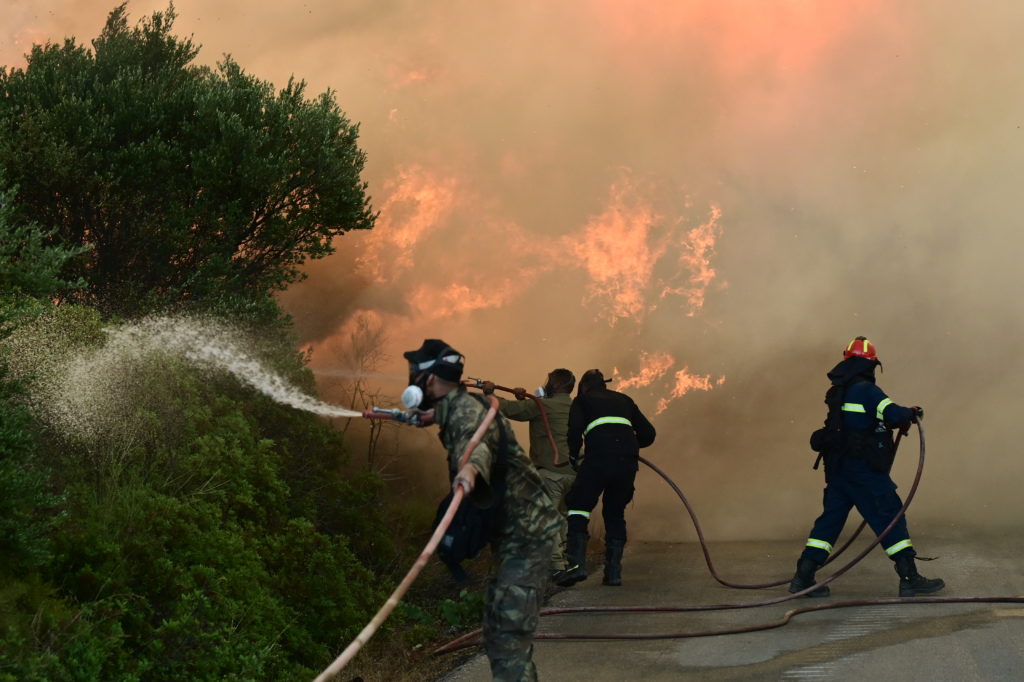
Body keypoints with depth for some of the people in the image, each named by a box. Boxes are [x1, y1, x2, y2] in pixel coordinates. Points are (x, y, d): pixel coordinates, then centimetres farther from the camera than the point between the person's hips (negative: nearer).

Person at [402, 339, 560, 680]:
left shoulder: (465, 408, -17)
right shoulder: (455, 409, 14)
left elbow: (478, 437, -42)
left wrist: (471, 466, -66)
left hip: (526, 531, -11)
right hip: (515, 531, 11)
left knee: (508, 633, -18)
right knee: (501, 629, 20)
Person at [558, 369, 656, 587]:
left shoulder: (582, 400, 18)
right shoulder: (624, 400, 29)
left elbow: (575, 430, 0)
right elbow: (648, 434, 24)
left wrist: (573, 457, 14)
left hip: (599, 457, -4)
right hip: (628, 461, 4)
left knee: (579, 507, 1)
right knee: (615, 513, 16)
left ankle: (577, 564, -16)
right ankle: (614, 572, 10)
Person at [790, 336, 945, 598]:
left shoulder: (838, 392, 14)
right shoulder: (866, 390, -13)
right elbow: (893, 414, -24)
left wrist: (898, 420, 18)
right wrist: (911, 413, -2)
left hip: (838, 467, 8)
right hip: (862, 469, -8)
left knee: (831, 518, 11)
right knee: (890, 517, -1)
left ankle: (803, 577, 8)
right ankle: (910, 579, 0)